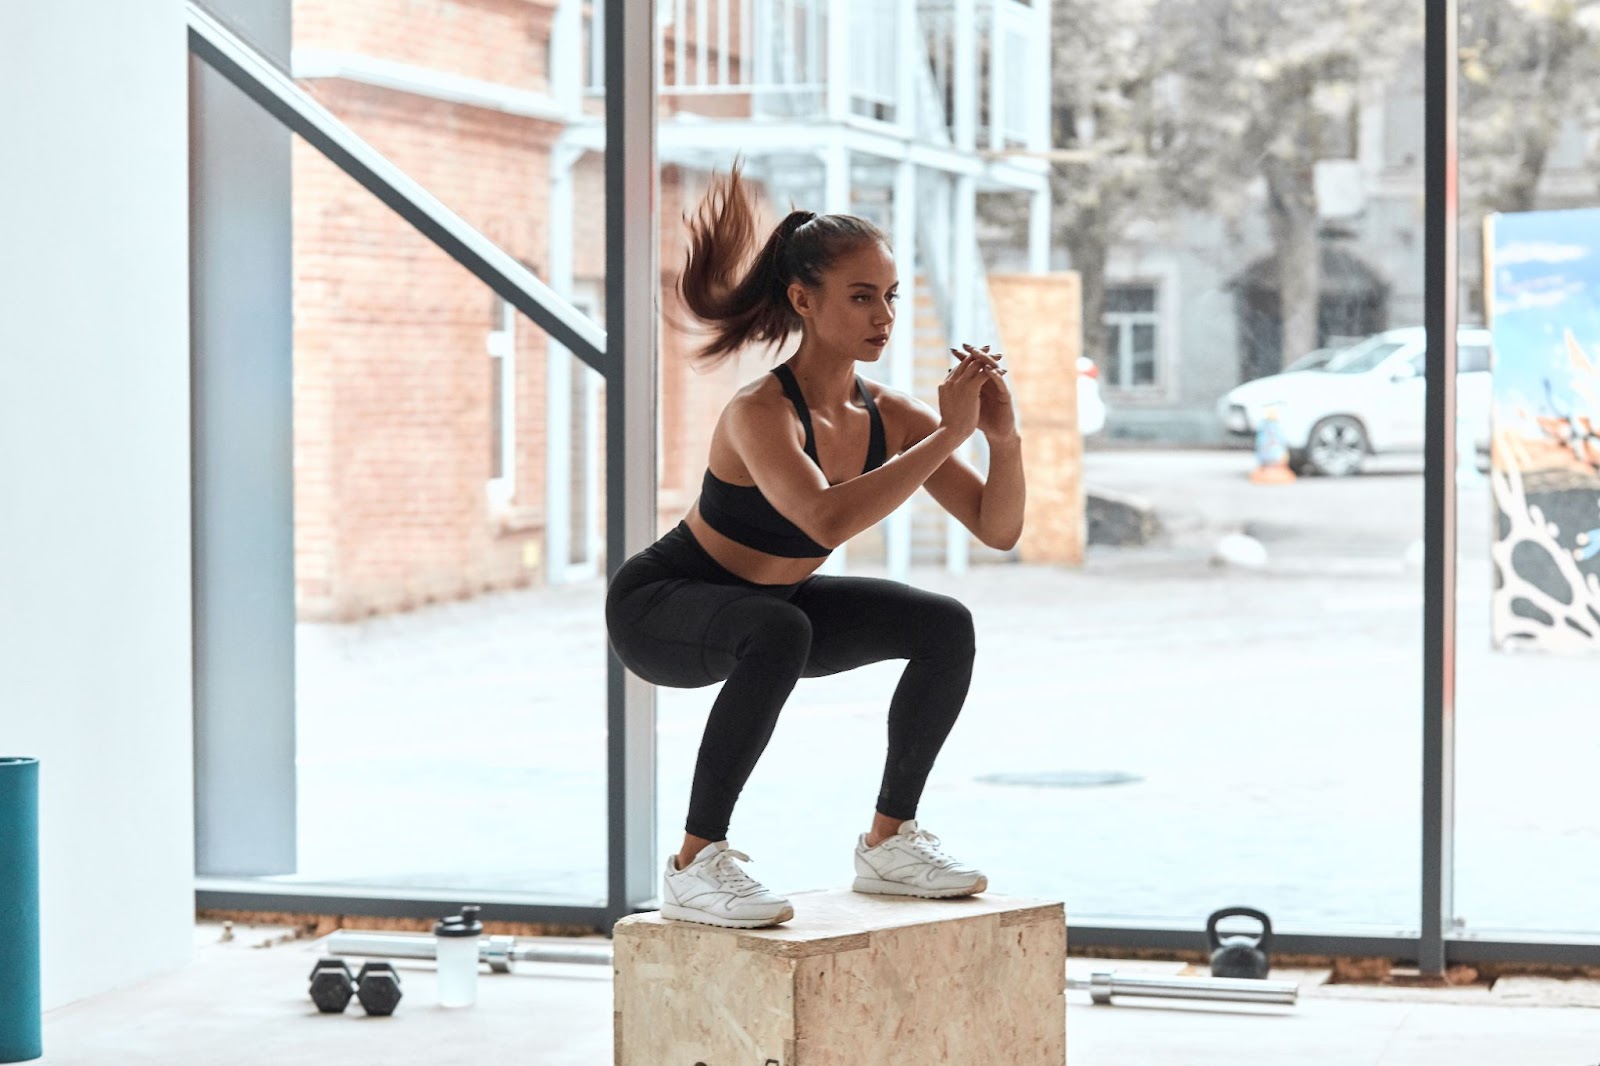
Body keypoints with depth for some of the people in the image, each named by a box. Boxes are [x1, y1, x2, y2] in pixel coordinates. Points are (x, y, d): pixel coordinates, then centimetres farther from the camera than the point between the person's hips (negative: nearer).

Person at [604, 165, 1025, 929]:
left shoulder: (888, 415, -10)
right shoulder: (761, 412, -31)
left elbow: (998, 529, -7)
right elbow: (827, 521, -50)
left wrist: (1004, 437, -26)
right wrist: (948, 433, -44)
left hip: (768, 603, 7)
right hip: (659, 608, -7)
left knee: (946, 627, -5)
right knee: (779, 635, -38)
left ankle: (889, 842, 10)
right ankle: (695, 866, -28)